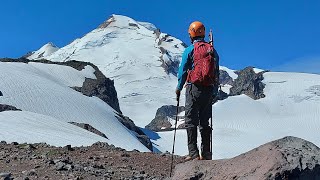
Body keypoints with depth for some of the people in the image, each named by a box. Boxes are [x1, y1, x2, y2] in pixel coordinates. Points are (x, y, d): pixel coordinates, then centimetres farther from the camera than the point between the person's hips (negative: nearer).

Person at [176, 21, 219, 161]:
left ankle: (193, 153, -6)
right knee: (204, 122, 12)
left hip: (194, 88, -4)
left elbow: (183, 71, -2)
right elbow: (216, 73, 11)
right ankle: (206, 153, 12)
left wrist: (178, 88, 9)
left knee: (191, 121, -1)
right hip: (209, 90, 5)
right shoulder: (213, 50, 9)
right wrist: (215, 92, 17)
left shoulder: (189, 50, -3)